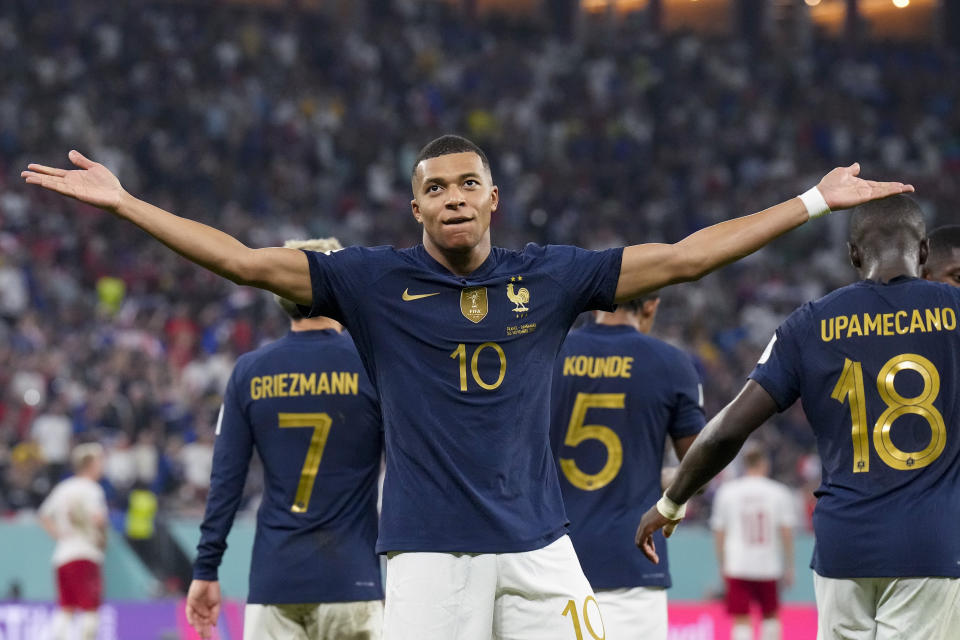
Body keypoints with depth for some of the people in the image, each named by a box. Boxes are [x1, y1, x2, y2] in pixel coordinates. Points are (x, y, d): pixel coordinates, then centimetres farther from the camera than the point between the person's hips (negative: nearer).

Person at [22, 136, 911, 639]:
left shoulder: (549, 277, 8)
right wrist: (124, 203, -5)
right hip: (428, 551, -2)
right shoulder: (376, 282, 3)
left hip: (538, 545, 2)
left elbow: (685, 257, 8)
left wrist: (816, 200, 6)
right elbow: (246, 262, 0)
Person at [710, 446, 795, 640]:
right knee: (770, 616, 16)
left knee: (741, 622, -2)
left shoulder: (726, 491, 4)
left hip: (737, 566, 0)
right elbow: (786, 532, 0)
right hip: (769, 566, 0)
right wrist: (789, 567, 7)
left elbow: (719, 532, 5)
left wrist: (722, 565, 14)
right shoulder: (779, 492, 2)